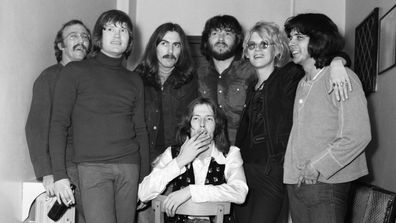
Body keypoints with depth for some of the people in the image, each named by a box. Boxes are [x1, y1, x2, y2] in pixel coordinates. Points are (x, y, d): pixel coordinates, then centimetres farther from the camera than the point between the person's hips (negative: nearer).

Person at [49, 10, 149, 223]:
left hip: (129, 167, 4)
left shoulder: (134, 80, 16)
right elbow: (58, 124, 0)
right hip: (92, 166, -4)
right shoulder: (75, 71, 4)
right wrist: (59, 174, -8)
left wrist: (145, 176, 12)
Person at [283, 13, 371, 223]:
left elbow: (358, 135, -16)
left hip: (326, 184, -7)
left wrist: (317, 166, -16)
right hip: (296, 181, 7)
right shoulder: (302, 84, 15)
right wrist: (293, 172, 5)